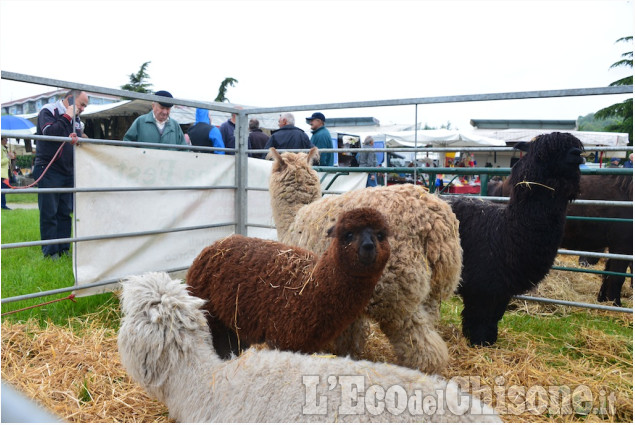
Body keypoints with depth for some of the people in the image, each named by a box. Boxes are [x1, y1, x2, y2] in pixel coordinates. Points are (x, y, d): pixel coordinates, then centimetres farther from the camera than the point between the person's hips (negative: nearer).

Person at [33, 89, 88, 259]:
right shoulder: (48, 111, -4)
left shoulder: (75, 119, 16)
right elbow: (49, 132, -20)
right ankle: (50, 251, 1)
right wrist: (66, 117, -14)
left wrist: (76, 140, -8)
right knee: (49, 213, -4)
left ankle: (63, 248, 13)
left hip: (68, 172, 7)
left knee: (65, 212, 7)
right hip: (49, 170, -7)